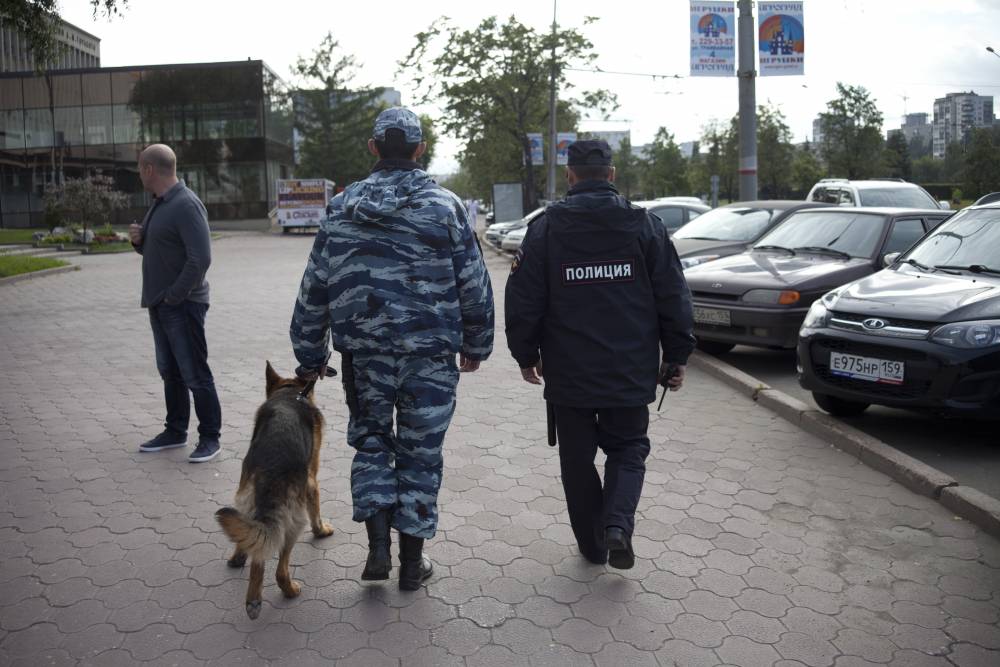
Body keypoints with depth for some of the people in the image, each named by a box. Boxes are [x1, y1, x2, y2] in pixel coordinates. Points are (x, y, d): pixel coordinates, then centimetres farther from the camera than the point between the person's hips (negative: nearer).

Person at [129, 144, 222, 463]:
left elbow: (200, 257, -23)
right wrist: (139, 240, 3)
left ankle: (209, 438, 8)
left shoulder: (186, 205, -16)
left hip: (183, 305, -10)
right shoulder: (159, 203, 15)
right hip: (160, 304, 10)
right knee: (170, 372, 17)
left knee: (195, 374, -2)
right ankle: (175, 431, 29)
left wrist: (175, 296, -19)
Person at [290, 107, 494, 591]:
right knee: (421, 452, 10)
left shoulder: (341, 208, 4)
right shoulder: (445, 207, -3)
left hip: (362, 352, 2)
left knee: (370, 441, 20)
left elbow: (313, 291, 6)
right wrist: (476, 346, 12)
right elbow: (474, 285, -1)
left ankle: (378, 547, 13)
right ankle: (412, 562, 21)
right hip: (430, 355, -1)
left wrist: (311, 355, 15)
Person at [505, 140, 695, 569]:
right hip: (630, 372, 1)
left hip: (568, 373, 0)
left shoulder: (545, 228, -4)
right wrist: (676, 357, 10)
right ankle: (618, 525, -2)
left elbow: (523, 300, -3)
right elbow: (673, 297, 1)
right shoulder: (644, 225, -1)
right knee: (627, 449, 18)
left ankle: (592, 544, 23)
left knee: (577, 459, 14)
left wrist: (526, 355, 10)